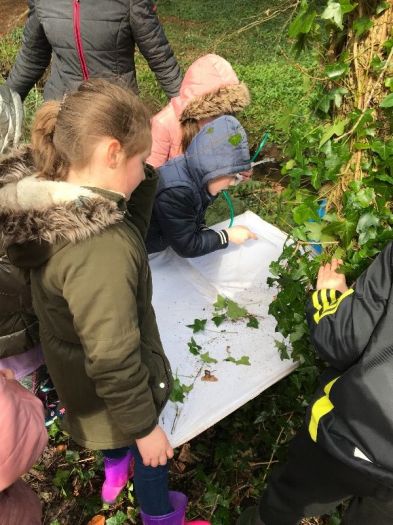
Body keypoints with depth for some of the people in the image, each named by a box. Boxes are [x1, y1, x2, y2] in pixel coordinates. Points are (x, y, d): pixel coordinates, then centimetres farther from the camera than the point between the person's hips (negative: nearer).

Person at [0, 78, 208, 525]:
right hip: (110, 388, -7)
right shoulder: (100, 250, -40)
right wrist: (144, 426, -18)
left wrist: (143, 178, -14)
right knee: (149, 453, 24)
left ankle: (115, 469, 68)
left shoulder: (55, 208, -12)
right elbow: (113, 359, -33)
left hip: (75, 368, 8)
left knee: (118, 433, 38)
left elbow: (131, 230, 1)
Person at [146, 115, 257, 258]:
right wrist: (227, 236, -19)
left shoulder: (197, 175, -10)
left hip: (163, 240, 8)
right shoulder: (175, 192, -36)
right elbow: (185, 246, -27)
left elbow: (195, 221, 3)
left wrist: (205, 231, -16)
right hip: (141, 251, -8)